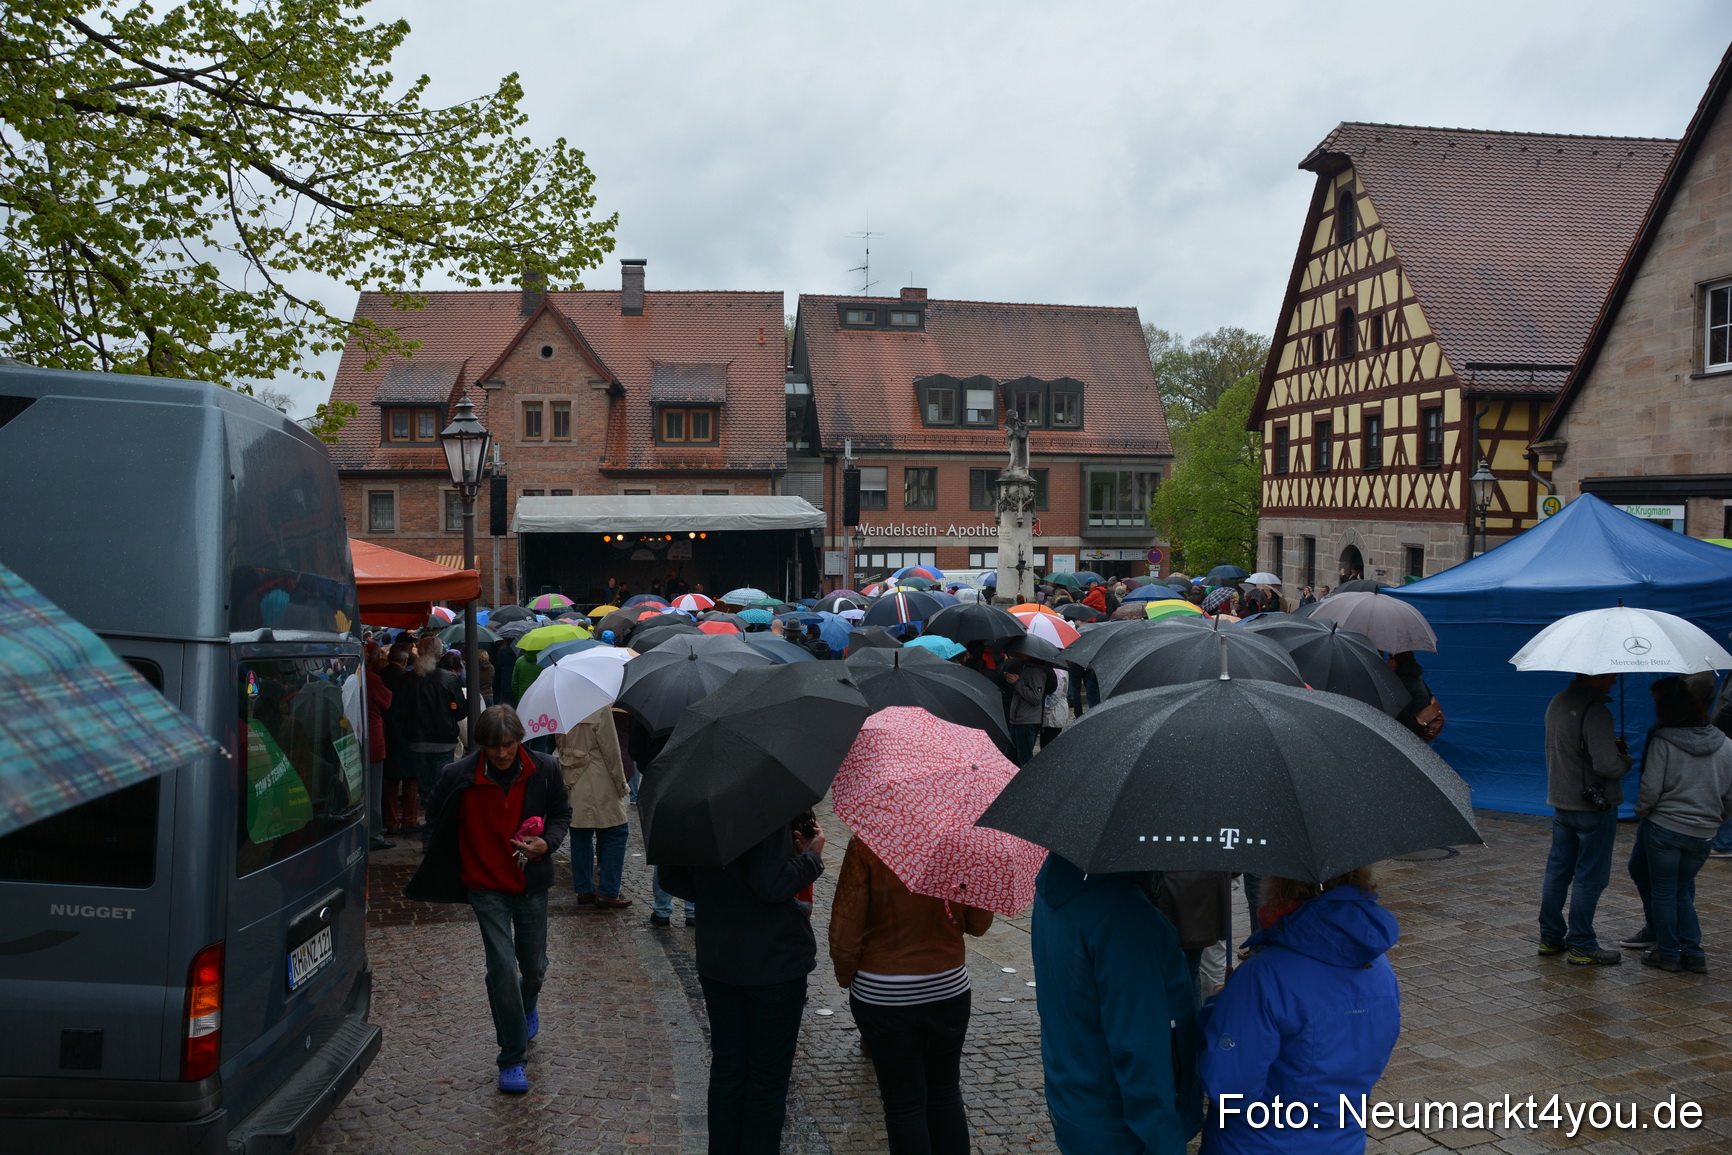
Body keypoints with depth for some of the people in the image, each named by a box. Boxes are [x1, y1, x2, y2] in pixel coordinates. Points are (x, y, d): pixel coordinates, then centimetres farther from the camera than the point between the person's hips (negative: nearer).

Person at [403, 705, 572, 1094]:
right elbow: (437, 819, 5)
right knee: (502, 967, -9)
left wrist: (547, 842, -14)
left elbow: (561, 813, 6)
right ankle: (512, 1059, 6)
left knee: (534, 967, 13)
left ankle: (527, 1006, 51)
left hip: (532, 884, 2)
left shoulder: (545, 770, -9)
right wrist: (440, 874, 7)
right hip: (486, 886, -2)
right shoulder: (458, 777, -14)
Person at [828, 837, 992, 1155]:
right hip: (949, 990, 3)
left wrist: (845, 976, 3)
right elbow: (979, 924, -1)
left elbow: (845, 930, -15)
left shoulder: (866, 845, -18)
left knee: (904, 1104, 10)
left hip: (882, 997, -3)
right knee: (946, 1094, 19)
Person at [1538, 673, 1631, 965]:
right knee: (1589, 877, 2)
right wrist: (1625, 761, -5)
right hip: (1594, 806, -8)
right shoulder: (1594, 711, -23)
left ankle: (1550, 938, 23)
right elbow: (1606, 765, -26)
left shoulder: (1558, 702, 6)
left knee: (1558, 870, 15)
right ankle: (1581, 946, 9)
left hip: (1560, 802, 8)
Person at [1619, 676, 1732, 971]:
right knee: (1683, 890, 19)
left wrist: (1641, 813, 3)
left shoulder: (1663, 742, -13)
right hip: (1703, 834, 5)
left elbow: (1650, 789, -15)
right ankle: (1693, 953, 16)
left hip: (1664, 827, -5)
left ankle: (1668, 953, 15)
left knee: (1663, 891, 8)